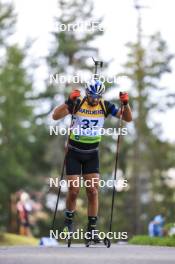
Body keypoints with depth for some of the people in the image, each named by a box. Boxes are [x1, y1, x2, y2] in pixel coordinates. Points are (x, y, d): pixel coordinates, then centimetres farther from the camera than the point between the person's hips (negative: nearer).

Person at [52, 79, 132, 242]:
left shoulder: (105, 106, -7)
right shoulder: (77, 104, -16)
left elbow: (128, 118, -5)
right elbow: (55, 116, -27)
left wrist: (125, 103, -24)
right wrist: (69, 101, -41)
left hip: (92, 154, 2)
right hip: (74, 153, -2)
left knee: (93, 190, -5)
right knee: (73, 190, -4)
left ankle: (92, 228, 0)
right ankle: (68, 222, 19)